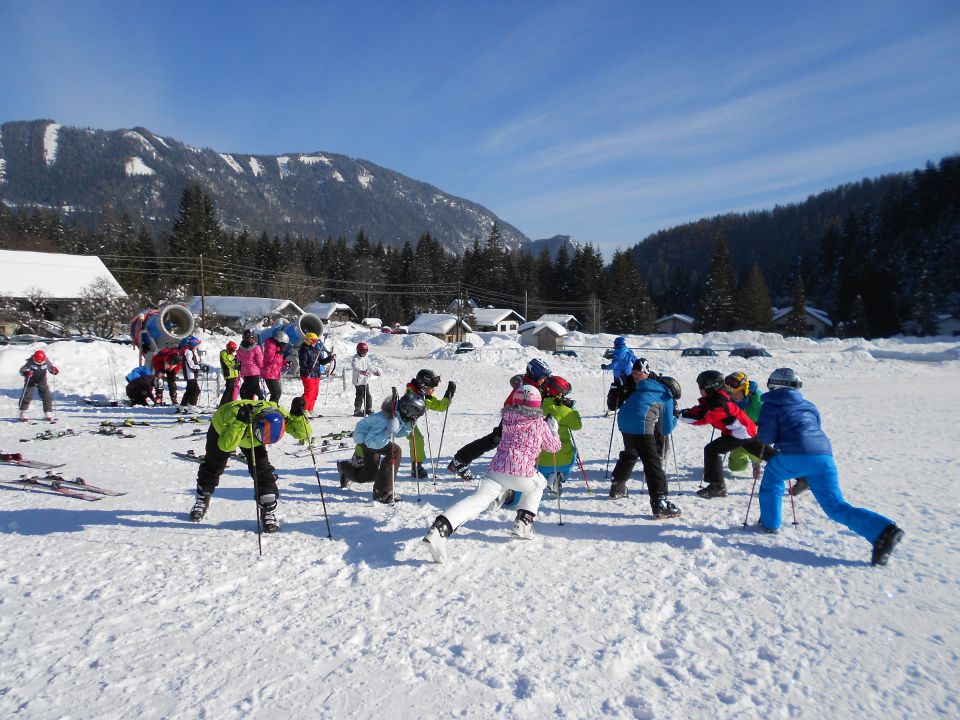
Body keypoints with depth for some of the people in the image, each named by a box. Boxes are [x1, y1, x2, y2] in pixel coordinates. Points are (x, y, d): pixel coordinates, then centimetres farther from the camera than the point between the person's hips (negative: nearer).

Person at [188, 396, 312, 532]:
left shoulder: (279, 413, -38)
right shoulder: (236, 413, -49)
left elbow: (304, 433, -34)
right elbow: (225, 446, -55)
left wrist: (298, 415, -52)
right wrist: (240, 423, -65)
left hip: (251, 435, 2)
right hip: (222, 428, -2)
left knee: (262, 469, -15)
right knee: (213, 466, 15)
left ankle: (268, 510, -3)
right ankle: (202, 499, 43)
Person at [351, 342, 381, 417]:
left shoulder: (366, 358, 12)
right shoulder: (355, 359, -11)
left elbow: (369, 367, 22)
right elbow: (355, 368, -28)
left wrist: (375, 371, 9)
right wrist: (361, 371, -44)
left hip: (366, 380, 7)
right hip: (358, 381, -7)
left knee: (367, 395, 11)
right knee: (360, 395, -7)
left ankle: (369, 409, 21)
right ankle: (357, 411, 2)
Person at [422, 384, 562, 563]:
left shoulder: (508, 418, 17)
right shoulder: (540, 423, 12)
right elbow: (554, 447, 24)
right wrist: (553, 429, 41)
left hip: (497, 468, 2)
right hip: (523, 472, -2)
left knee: (476, 501, -15)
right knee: (539, 484, 32)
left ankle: (440, 528, -39)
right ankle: (523, 521, 18)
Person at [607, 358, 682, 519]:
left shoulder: (641, 389, 28)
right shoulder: (666, 397, 14)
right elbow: (667, 429, 12)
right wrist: (673, 420, 34)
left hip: (623, 422, 7)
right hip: (641, 425, -7)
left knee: (630, 454, 31)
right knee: (653, 462, -9)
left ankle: (617, 487, 45)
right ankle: (659, 502, -20)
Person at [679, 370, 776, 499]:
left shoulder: (718, 404, -27)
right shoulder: (713, 397, 1)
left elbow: (702, 418, -28)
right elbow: (700, 410, 0)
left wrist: (681, 415, -28)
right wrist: (684, 412, -16)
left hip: (741, 432, -11)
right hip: (749, 430, 11)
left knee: (711, 450, -14)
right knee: (766, 453, 25)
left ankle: (717, 486, -12)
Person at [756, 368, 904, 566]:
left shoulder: (771, 406, 10)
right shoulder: (809, 405, 28)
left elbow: (766, 437, 4)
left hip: (794, 455, -5)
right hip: (824, 455, 5)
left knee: (771, 479, 27)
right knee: (836, 506, 3)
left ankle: (769, 523, 29)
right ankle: (882, 530, -16)